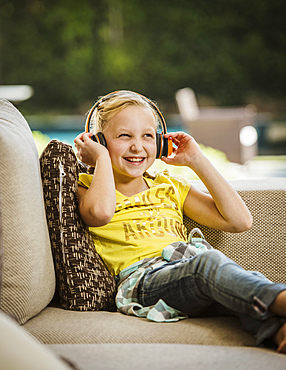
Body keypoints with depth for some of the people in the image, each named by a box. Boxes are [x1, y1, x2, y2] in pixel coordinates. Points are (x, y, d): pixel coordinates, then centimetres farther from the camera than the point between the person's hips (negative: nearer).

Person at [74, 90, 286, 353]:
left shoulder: (169, 187, 28)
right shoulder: (89, 188, 17)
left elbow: (239, 221, 17)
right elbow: (100, 212, -13)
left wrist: (196, 160, 19)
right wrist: (102, 158, 6)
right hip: (140, 280, -5)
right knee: (209, 261, -35)